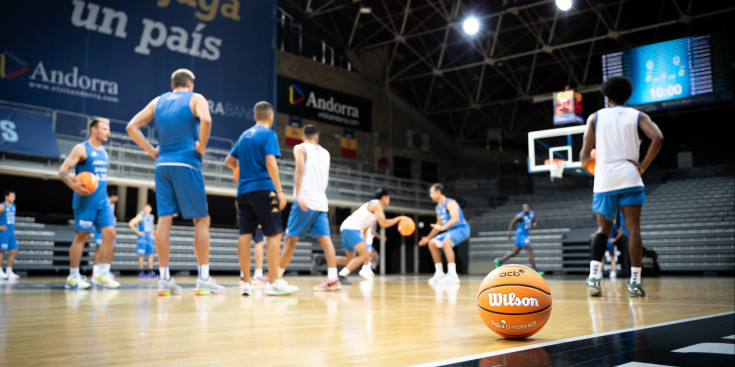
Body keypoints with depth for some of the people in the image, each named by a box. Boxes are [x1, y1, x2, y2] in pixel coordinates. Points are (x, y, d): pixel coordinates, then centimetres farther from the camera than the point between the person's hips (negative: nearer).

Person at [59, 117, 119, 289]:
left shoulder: (104, 152, 17)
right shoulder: (81, 149, -5)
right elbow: (63, 170, -10)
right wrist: (74, 186, -27)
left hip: (102, 201, 7)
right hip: (86, 201, -7)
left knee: (109, 233, -3)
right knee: (81, 236, -3)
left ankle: (102, 274, 3)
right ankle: (73, 276, 6)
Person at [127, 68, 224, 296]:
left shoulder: (158, 101, 17)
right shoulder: (195, 98, 3)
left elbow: (132, 127, 12)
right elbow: (205, 120, -20)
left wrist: (152, 151, 11)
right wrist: (201, 147, -9)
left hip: (162, 165, 5)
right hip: (187, 164, -5)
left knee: (164, 219, 3)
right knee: (201, 220, 0)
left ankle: (164, 279, 4)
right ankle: (203, 279, -3)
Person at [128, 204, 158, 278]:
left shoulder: (152, 217, 13)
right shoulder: (140, 216, -6)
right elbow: (130, 224, -14)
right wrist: (138, 232, -12)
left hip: (150, 238, 6)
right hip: (142, 238, -6)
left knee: (151, 254, 1)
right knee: (141, 255, -6)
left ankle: (151, 272, 4)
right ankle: (141, 272, -2)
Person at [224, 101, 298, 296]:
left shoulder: (244, 135, 18)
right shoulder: (268, 134, -2)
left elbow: (229, 161, 24)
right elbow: (270, 162, -14)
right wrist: (280, 190, -15)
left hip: (243, 191, 7)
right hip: (263, 189, -7)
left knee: (245, 234, 3)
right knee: (274, 233, -4)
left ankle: (246, 282, 4)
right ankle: (273, 282, -8)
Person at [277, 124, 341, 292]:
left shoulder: (300, 148, 5)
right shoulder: (325, 153, 21)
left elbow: (300, 169, -12)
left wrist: (297, 194, -19)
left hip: (305, 201, -4)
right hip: (321, 202, 5)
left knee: (291, 238, 2)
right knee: (324, 238, -4)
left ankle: (277, 276, 9)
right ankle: (332, 278, -15)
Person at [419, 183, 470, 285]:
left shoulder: (450, 203, -17)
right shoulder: (438, 207, 12)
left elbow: (455, 218, -33)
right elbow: (439, 224, 24)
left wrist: (443, 227, -46)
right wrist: (428, 237, 24)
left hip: (461, 228, -10)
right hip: (451, 231, 10)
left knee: (446, 242, -36)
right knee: (432, 243, 13)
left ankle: (452, 275, -40)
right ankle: (439, 273, 17)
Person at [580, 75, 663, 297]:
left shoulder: (595, 117, 8)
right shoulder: (638, 116, 8)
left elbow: (585, 155, 1)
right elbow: (658, 138, -12)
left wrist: (586, 163, 23)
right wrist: (643, 165, -3)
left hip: (603, 180, 1)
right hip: (629, 179, -1)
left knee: (603, 229, 12)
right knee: (633, 230, 1)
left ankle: (594, 276, -2)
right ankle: (635, 282, -1)